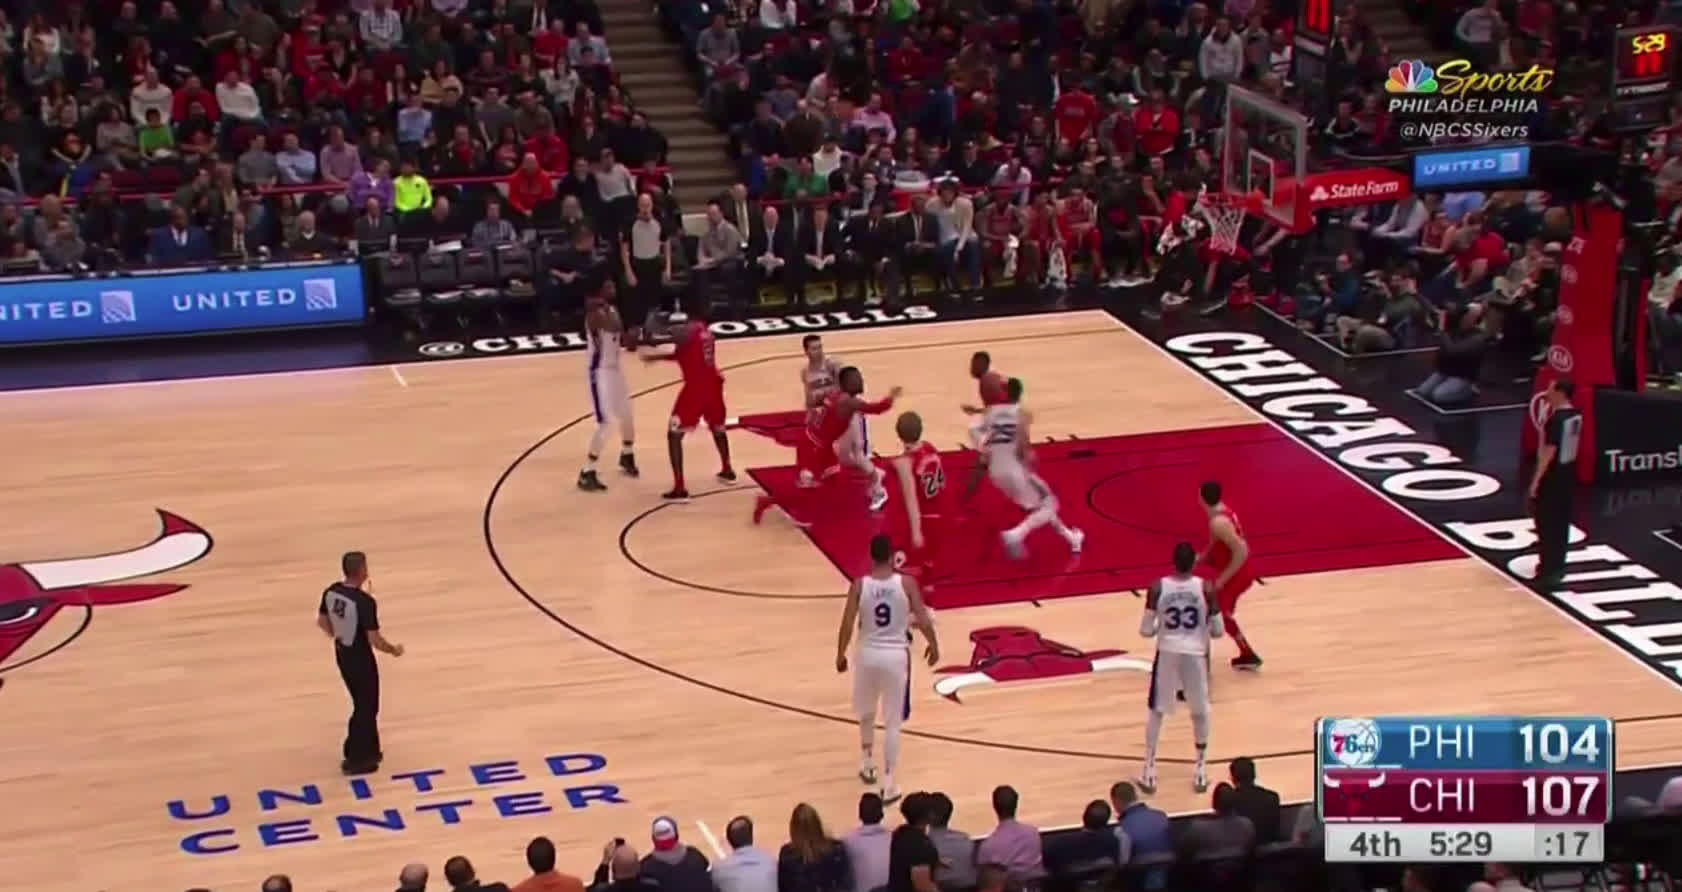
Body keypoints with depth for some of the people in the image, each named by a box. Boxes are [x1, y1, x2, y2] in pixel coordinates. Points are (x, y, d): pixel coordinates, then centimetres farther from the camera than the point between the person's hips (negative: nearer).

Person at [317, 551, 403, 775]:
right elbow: (374, 640, -25)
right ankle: (356, 759, 18)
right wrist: (394, 650, -6)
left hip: (342, 654, 8)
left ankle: (368, 752, 35)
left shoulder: (331, 592, -6)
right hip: (360, 658, -8)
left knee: (364, 704, 24)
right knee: (365, 708, 10)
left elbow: (321, 621, 8)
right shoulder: (365, 601, -29)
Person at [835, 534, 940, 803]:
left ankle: (867, 763, 41)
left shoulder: (859, 585, -9)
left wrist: (840, 654, 7)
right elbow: (923, 621, -10)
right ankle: (888, 783, 4)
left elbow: (847, 625, -9)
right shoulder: (906, 583, -10)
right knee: (892, 723, 6)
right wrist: (933, 646, 8)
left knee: (866, 713, 27)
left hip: (868, 654, 1)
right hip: (896, 656, -1)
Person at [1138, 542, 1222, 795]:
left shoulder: (1157, 588, -10)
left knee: (1157, 712, 16)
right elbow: (1217, 631, -5)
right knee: (1200, 713, 18)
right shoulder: (1205, 587, -11)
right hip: (1195, 654, 0)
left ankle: (1149, 771, 16)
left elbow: (1146, 631, -7)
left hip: (1167, 653, 0)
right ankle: (1200, 769, 23)